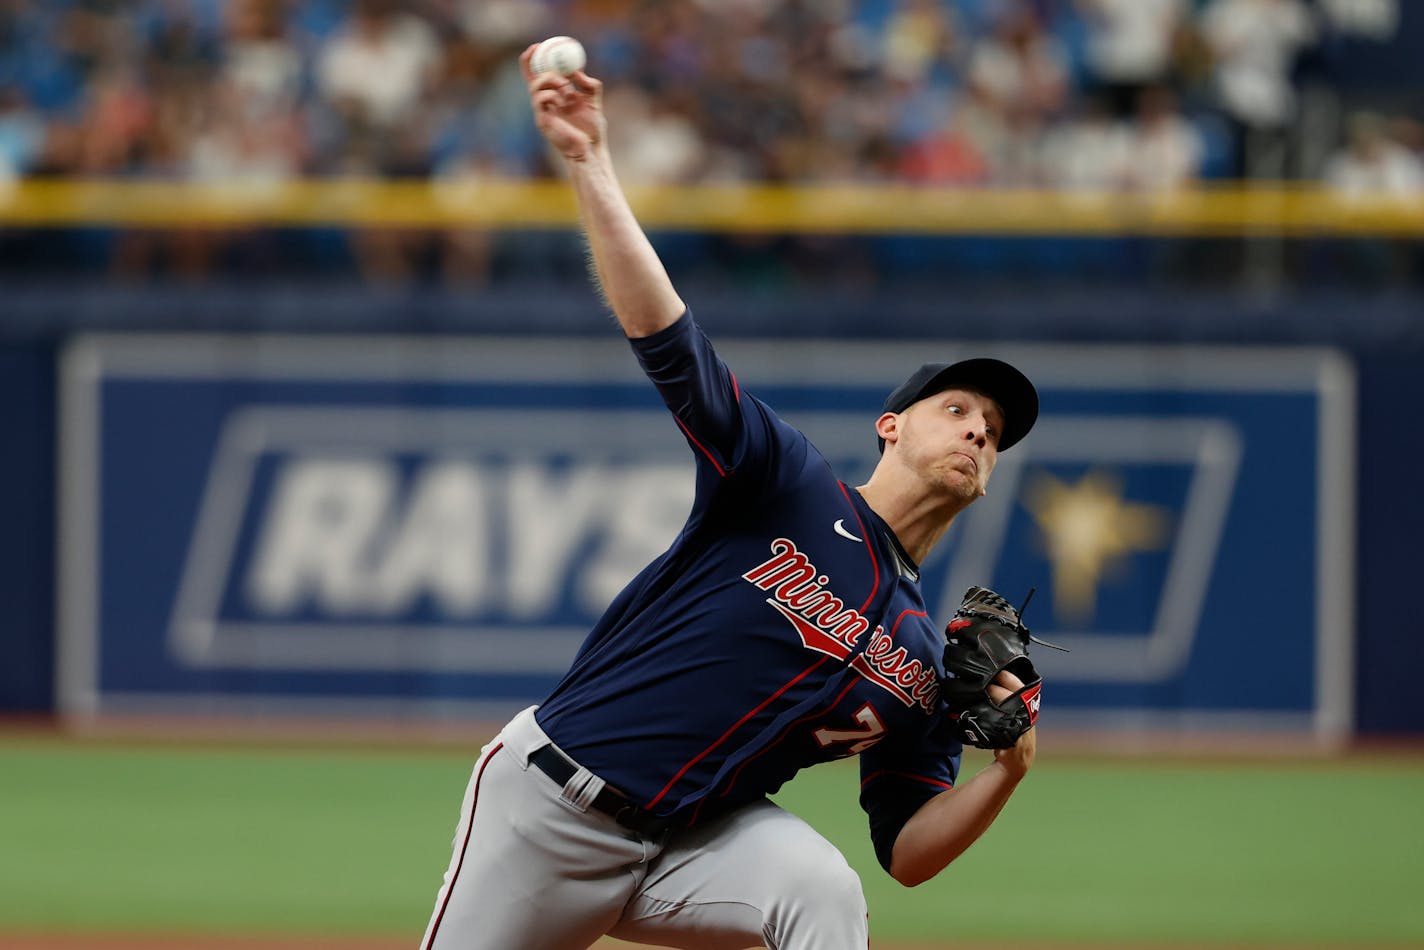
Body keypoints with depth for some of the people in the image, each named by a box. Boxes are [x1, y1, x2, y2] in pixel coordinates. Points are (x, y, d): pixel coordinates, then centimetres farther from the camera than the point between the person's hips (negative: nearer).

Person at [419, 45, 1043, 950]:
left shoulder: (926, 655, 9)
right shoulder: (791, 483, -3)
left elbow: (909, 853, 8)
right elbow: (662, 332, -13)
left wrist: (1009, 767, -11)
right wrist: (590, 165, -23)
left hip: (693, 843, 3)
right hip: (549, 795, -3)